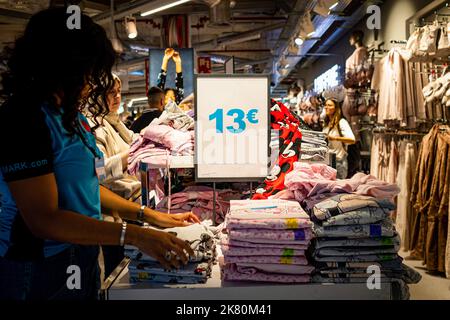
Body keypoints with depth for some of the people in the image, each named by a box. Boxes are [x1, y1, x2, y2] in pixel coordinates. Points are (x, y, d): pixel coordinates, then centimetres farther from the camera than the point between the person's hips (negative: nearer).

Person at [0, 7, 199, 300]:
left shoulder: (71, 116, 8)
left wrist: (150, 216, 6)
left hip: (82, 259, 8)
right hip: (41, 268, -8)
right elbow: (43, 219, -24)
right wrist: (136, 236, -27)